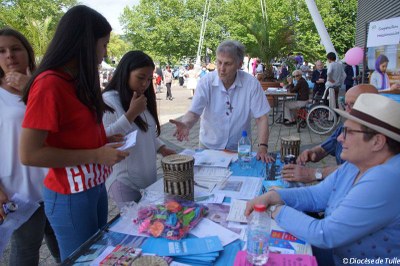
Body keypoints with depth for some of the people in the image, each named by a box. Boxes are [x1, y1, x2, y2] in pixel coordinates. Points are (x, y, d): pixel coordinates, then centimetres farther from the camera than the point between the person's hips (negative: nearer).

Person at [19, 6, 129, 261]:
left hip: (95, 187, 8)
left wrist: (105, 141, 1)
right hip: (70, 197, -8)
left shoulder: (78, 81, 7)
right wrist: (96, 155, -22)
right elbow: (29, 154, -22)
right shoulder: (49, 84, -20)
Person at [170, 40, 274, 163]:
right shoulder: (206, 82, -10)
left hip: (239, 149, 0)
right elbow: (194, 112, -13)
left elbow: (261, 118, -8)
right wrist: (186, 124, -35)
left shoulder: (251, 83, -11)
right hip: (209, 147, 1)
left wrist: (263, 147, -18)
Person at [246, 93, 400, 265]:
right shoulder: (356, 164, 0)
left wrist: (278, 211, -17)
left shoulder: (385, 182, -30)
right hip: (333, 250, 7)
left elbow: (324, 235, -30)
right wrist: (271, 197, -12)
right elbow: (317, 194, 2)